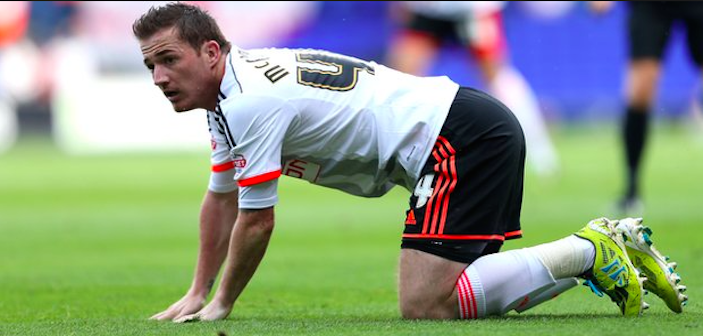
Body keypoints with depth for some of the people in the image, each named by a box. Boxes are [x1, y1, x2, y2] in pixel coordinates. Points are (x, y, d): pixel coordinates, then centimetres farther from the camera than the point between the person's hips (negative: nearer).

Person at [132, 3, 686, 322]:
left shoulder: (250, 103, -17)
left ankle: (588, 251, -8)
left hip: (460, 138, -10)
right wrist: (197, 294, 25)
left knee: (424, 307, -18)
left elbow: (256, 222, -11)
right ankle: (611, 245, 17)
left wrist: (221, 305, 3)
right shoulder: (229, 93, 14)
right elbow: (220, 198, 27)